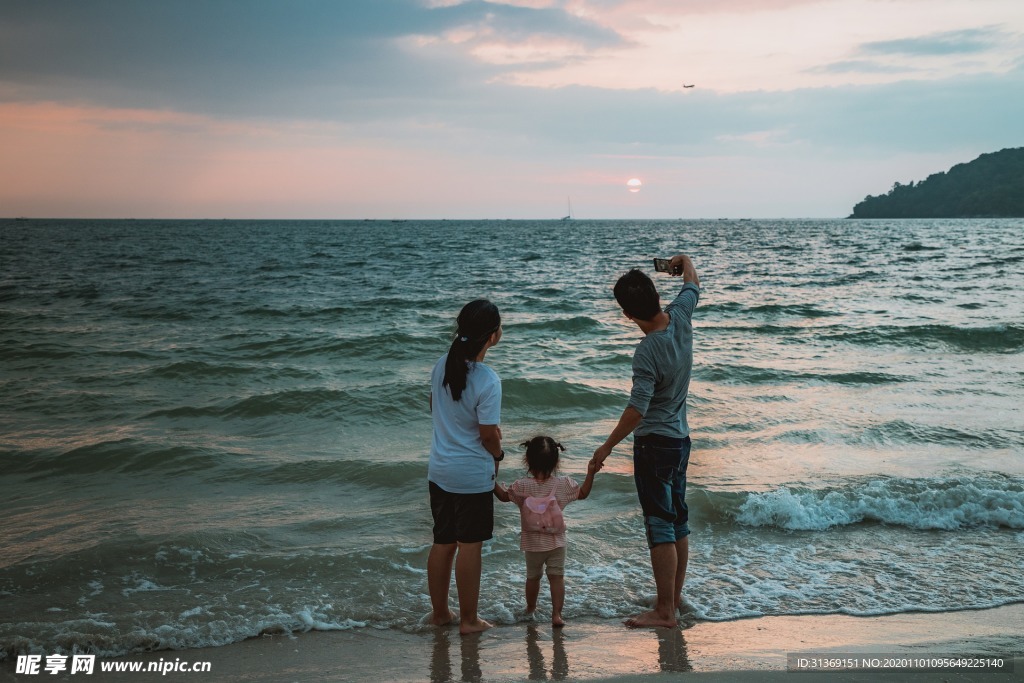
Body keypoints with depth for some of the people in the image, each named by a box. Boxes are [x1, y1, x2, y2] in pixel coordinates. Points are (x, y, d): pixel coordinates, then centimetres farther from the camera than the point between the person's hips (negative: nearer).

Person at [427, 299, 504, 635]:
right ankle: (468, 619, 16)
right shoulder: (488, 381, -21)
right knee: (469, 546, 6)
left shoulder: (442, 366, -1)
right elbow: (488, 435, -17)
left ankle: (439, 612, 29)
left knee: (442, 543, 17)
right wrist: (498, 454, 5)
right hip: (473, 475, -6)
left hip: (439, 471, 6)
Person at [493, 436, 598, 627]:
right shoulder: (563, 485, -9)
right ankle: (557, 614, -4)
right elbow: (582, 494, 3)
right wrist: (590, 474, 6)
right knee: (557, 577, 3)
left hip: (532, 543, 0)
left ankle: (530, 608, 36)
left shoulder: (523, 486, -12)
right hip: (556, 541, 0)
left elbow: (503, 496, 2)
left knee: (533, 576, 18)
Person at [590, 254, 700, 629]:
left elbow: (637, 410, -26)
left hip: (654, 443, -9)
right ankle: (675, 596, 28)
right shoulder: (680, 318, -4)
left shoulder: (647, 352, -24)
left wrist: (607, 446, -16)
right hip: (681, 438, 9)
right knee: (678, 521, 16)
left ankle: (664, 610, 0)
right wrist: (684, 261, 37)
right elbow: (693, 285, 18)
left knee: (660, 527, -4)